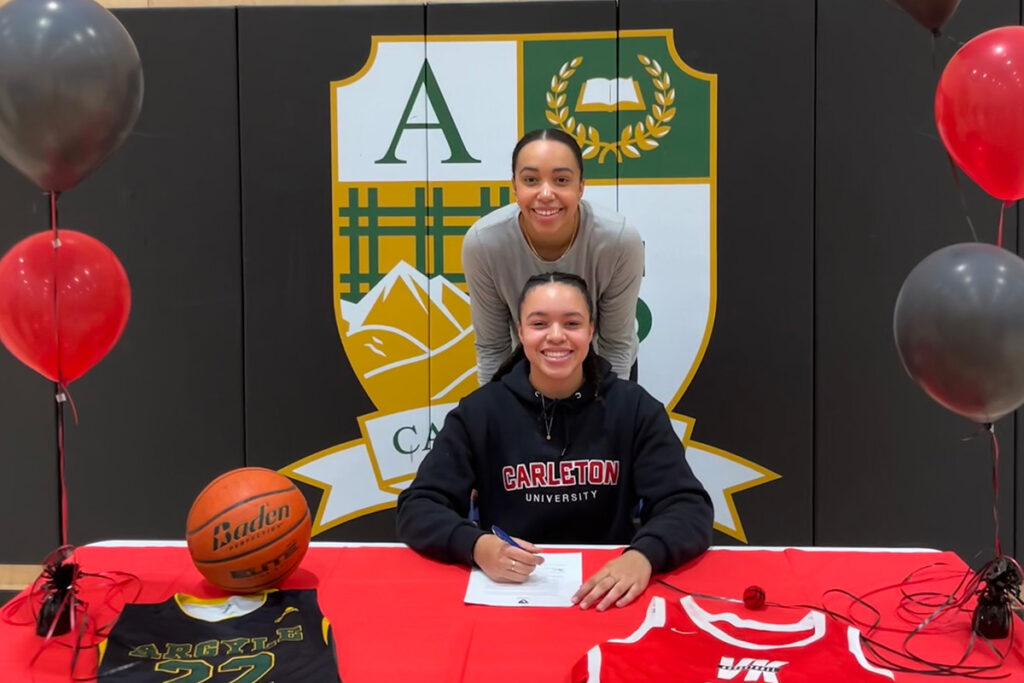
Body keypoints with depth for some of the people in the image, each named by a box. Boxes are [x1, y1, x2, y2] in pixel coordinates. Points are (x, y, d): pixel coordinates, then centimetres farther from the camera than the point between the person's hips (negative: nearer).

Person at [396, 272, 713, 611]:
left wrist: (644, 555, -33)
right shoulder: (479, 411, -3)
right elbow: (417, 508, -8)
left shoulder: (634, 408, -3)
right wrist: (478, 546, -29)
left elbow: (690, 508, -10)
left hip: (607, 596, 3)